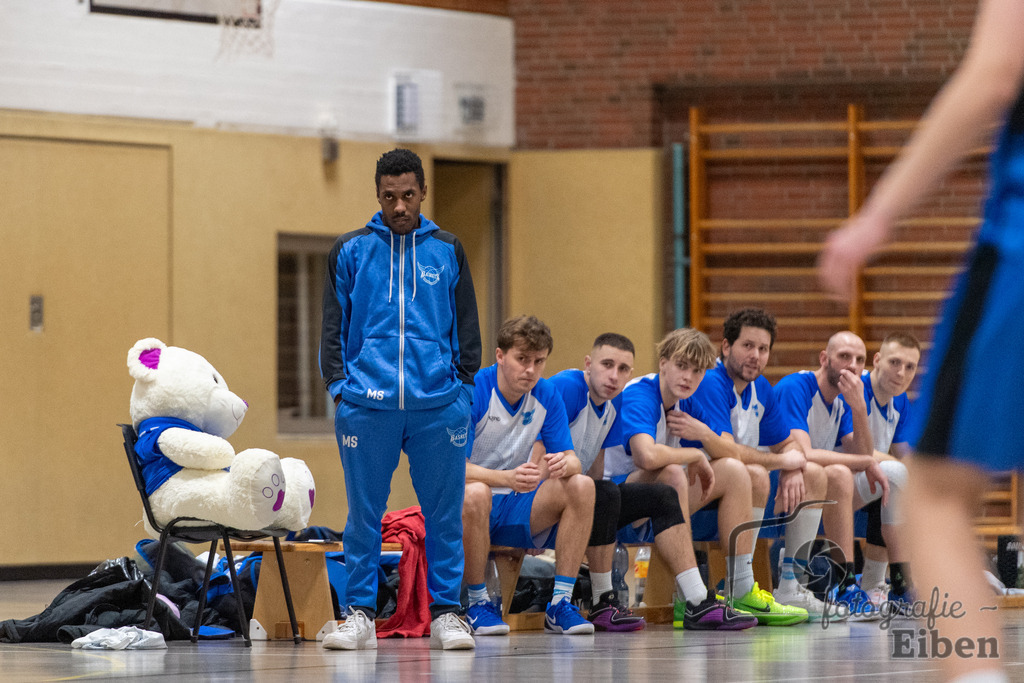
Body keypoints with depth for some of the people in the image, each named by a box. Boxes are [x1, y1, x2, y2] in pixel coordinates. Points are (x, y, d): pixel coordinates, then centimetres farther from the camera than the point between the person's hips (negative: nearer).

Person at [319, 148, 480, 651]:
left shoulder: (447, 251, 12)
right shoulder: (350, 251, 9)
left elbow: (467, 326, 15)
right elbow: (333, 326, 11)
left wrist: (461, 383, 5)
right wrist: (339, 384, 1)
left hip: (439, 406, 1)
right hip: (366, 405, -1)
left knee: (444, 514, 2)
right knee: (364, 514, 1)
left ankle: (445, 614, 8)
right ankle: (359, 615, 7)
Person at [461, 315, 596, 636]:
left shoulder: (546, 395, 0)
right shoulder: (473, 391, -16)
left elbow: (572, 460, -2)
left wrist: (564, 464, -29)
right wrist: (506, 478, -41)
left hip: (517, 508, 5)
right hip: (471, 509, -5)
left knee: (582, 485, -19)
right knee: (475, 493, -39)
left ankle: (560, 602, -17)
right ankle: (477, 604, -21)